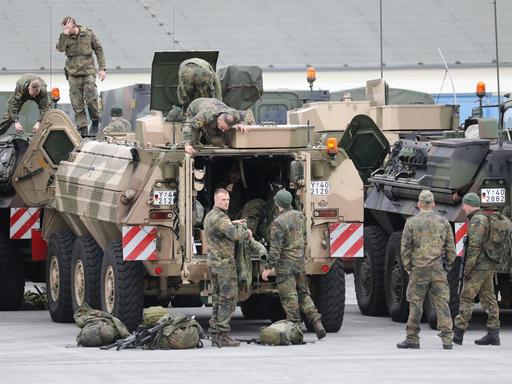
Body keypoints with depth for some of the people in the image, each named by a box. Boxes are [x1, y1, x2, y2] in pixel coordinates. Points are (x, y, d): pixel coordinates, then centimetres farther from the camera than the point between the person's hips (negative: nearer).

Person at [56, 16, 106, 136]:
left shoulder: (88, 34, -1)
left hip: (88, 72, -1)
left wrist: (102, 68, 2)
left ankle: (95, 121, 16)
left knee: (91, 99, -8)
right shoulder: (65, 37, 1)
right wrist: (65, 34, -24)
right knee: (77, 104, 0)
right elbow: (60, 48, -18)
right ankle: (82, 128, 6)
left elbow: (98, 49, 6)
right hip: (73, 74, 1)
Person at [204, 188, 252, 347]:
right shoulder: (220, 218, -17)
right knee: (228, 299, -8)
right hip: (224, 263, -10)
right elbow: (234, 234, -29)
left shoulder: (209, 216, 15)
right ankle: (223, 335, -12)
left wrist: (232, 224, 29)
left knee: (217, 299, 13)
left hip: (213, 262, 10)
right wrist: (246, 233, -11)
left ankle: (215, 334, 13)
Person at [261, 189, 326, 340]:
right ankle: (317, 323, 6)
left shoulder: (278, 223, -19)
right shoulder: (299, 216, 5)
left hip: (285, 264, -7)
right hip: (300, 262, 7)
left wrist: (268, 268, -15)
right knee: (303, 294, 16)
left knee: (289, 297, -1)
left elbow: (275, 249, -20)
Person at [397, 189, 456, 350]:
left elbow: (405, 248, -2)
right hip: (438, 270, 2)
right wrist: (448, 266, 16)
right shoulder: (443, 222, 6)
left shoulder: (412, 222, -2)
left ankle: (412, 338, 7)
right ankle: (447, 339, -2)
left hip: (418, 269, -2)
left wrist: (408, 268, 7)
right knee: (442, 303, 3)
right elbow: (451, 248, 7)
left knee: (415, 304, 5)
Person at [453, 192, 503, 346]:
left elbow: (474, 246, -21)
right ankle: (493, 334, 6)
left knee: (466, 298, -5)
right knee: (488, 299, 8)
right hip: (490, 266, 10)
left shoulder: (477, 220, -14)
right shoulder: (486, 219, 17)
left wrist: (468, 268, -20)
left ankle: (458, 332, -4)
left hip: (479, 267, -10)